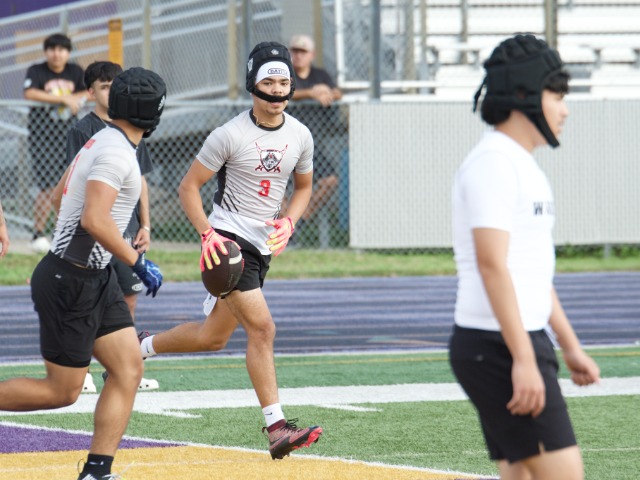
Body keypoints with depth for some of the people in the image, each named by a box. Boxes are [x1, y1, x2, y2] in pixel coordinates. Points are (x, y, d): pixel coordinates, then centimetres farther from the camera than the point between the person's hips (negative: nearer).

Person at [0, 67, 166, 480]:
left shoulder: (103, 142, 11)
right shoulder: (116, 151, -19)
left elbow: (64, 192, 22)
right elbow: (94, 220, -28)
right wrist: (138, 262, -21)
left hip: (96, 278, 10)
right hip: (70, 283, -10)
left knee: (129, 370, 4)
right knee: (62, 391, -3)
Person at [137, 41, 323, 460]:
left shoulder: (300, 136, 5)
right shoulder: (231, 135, -11)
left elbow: (303, 187, 20)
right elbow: (189, 186, -5)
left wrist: (288, 223, 0)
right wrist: (208, 234, -18)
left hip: (263, 246, 7)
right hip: (228, 237, -7)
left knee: (214, 337, 12)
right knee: (262, 327, -18)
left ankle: (139, 348, 34)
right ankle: (277, 428, -19)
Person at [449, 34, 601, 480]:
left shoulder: (524, 165, 19)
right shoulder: (493, 163, -14)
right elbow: (492, 265, -21)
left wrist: (571, 346, 24)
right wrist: (523, 359, -26)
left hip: (524, 343, 10)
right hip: (498, 346, -10)